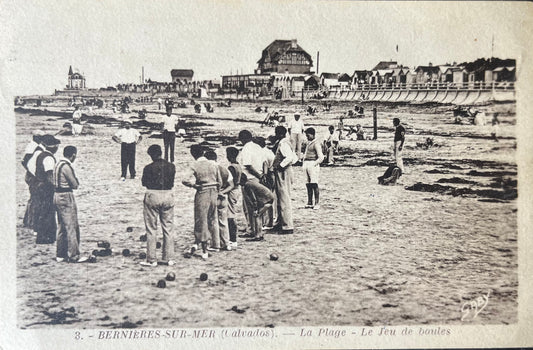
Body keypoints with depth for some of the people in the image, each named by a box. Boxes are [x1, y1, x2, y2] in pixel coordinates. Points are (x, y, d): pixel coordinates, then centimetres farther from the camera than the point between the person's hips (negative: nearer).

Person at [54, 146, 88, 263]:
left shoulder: (58, 164, 12)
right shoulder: (66, 166, -18)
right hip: (66, 197, -10)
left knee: (61, 227, 15)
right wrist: (76, 180, 4)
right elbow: (75, 185, -16)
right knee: (71, 227, -4)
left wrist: (74, 181, 0)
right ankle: (74, 256, 0)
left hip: (57, 195, 10)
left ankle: (60, 254, 20)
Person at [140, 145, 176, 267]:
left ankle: (151, 260, 7)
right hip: (168, 196, 3)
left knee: (151, 229, 5)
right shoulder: (171, 166, 0)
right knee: (168, 228, 11)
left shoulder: (149, 168, -11)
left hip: (152, 196, -3)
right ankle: (169, 258, 13)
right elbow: (172, 183, 6)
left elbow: (144, 183, 0)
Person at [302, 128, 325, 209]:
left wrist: (314, 164, -17)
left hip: (313, 164, -8)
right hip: (307, 164, 9)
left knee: (314, 184, -9)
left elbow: (321, 157, -15)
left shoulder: (316, 143, -9)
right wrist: (303, 163, 18)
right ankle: (309, 203, 14)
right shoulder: (309, 143, 18)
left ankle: (317, 203, -6)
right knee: (308, 184, 9)